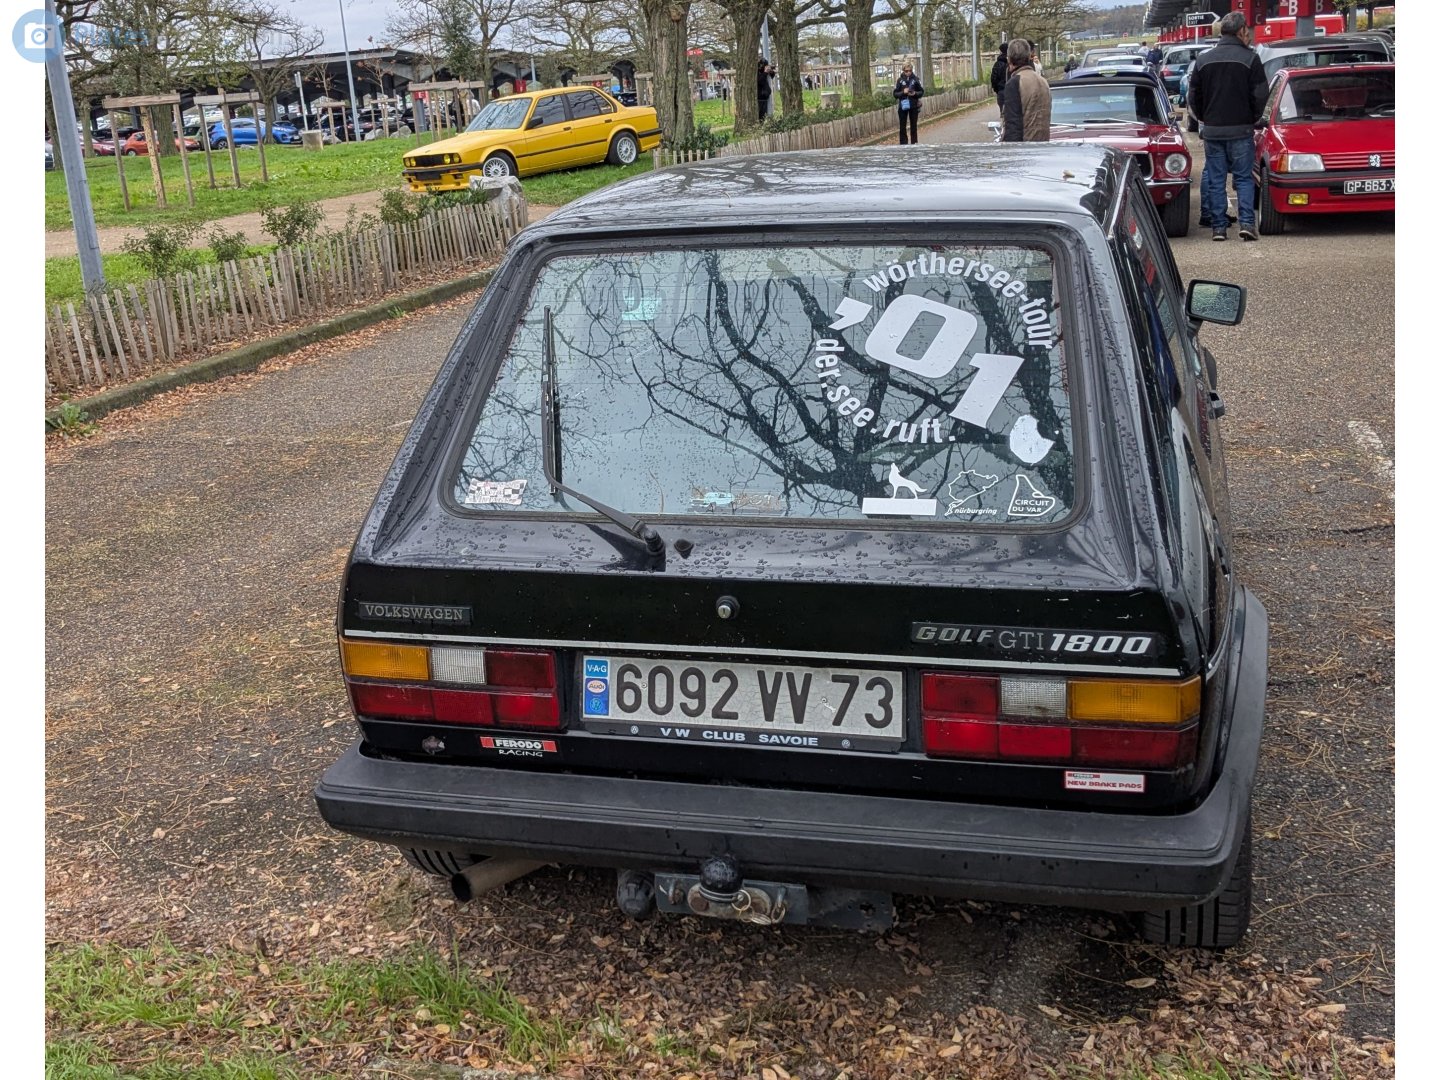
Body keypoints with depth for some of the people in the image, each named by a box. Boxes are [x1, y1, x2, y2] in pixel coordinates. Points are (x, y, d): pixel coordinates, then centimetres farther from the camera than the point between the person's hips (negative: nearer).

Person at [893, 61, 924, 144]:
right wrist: (903, 92, -17)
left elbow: (922, 92, 6)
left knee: (914, 126, 6)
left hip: (914, 106, 0)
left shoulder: (915, 79, 0)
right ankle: (903, 145, 4)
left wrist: (915, 93, -14)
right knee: (902, 127, 1)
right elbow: (895, 94, 0)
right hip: (903, 106, 0)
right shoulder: (899, 80, 0)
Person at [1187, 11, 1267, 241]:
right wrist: (1252, 119, 11)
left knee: (1215, 179, 7)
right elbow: (1259, 96, -5)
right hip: (1241, 129, -2)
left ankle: (1217, 226, 4)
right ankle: (1247, 222, -7)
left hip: (1212, 130, 2)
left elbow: (1194, 97, 9)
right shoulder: (1250, 58, -6)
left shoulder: (1203, 60, 4)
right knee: (1244, 177, 4)